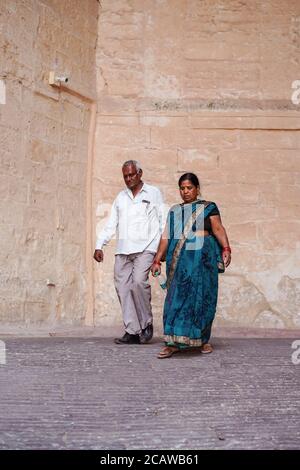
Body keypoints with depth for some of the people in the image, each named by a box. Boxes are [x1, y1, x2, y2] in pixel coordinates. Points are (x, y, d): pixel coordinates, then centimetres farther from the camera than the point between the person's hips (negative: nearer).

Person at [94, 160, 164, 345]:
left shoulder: (153, 193, 9)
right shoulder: (121, 197, 21)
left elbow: (163, 221, 5)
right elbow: (111, 224, 19)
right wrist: (99, 246, 9)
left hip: (144, 248, -5)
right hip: (123, 250, 5)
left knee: (139, 281, -23)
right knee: (123, 288, -4)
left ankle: (147, 323, -4)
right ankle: (133, 331, 1)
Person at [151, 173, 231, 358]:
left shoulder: (209, 207, 9)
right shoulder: (174, 211, 20)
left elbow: (218, 229, -4)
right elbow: (166, 237, 16)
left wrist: (226, 249, -19)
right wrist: (157, 260, 8)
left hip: (203, 257, -2)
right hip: (179, 259, 2)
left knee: (202, 297, -1)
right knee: (178, 296, -5)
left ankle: (204, 340, 12)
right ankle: (174, 343, -7)